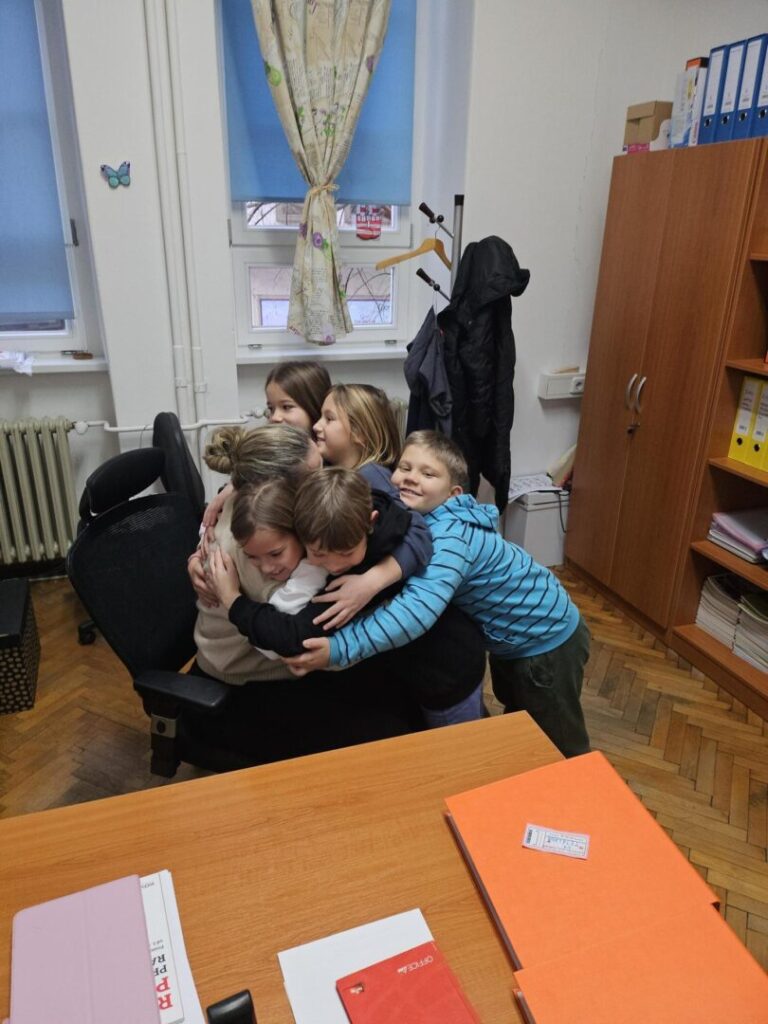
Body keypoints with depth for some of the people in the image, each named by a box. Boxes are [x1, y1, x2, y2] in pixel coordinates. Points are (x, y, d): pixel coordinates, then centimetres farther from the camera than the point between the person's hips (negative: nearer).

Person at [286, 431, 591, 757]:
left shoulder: (450, 536, -37)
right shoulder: (416, 519, -8)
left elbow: (419, 608, -50)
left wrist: (338, 649, -55)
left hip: (547, 638, -8)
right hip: (512, 638, 8)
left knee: (559, 749, 16)